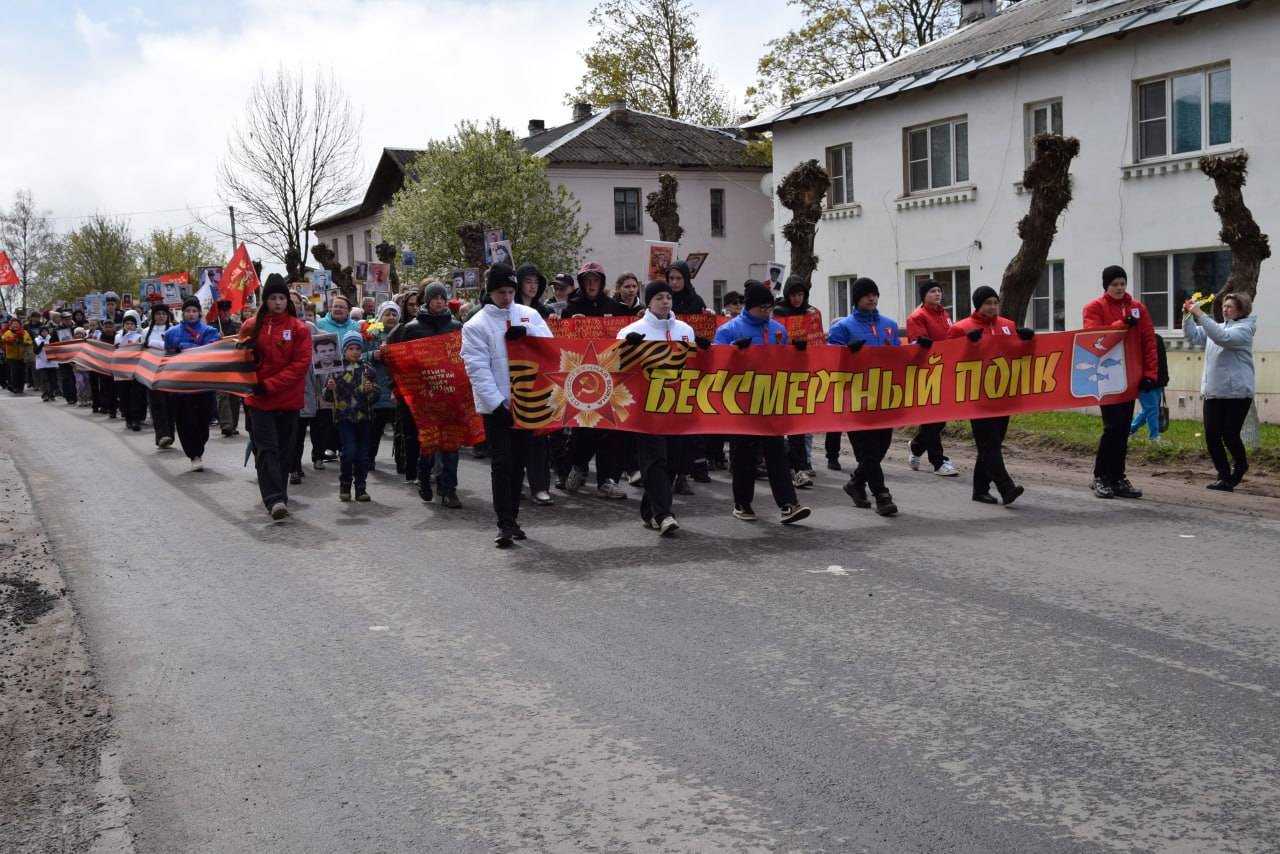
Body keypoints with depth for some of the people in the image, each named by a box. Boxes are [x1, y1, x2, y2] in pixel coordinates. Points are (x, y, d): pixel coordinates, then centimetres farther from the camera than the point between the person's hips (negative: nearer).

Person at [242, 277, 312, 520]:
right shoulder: (252, 327, 2)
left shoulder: (299, 329, -2)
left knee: (283, 449, 10)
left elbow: (301, 364, -8)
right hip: (258, 399, 0)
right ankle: (275, 499, -16)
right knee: (267, 448, -9)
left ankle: (277, 496, 23)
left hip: (288, 399, 0)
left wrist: (269, 385, -14)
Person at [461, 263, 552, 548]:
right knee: (502, 464, -7)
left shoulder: (529, 315, 8)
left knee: (518, 462, 11)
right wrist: (497, 403, -16)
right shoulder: (476, 325, -4)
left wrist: (527, 331, -15)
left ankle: (511, 519, 22)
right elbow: (478, 368, -9)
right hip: (496, 405, -4)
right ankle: (505, 524, -4)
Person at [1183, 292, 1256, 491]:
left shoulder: (1244, 329, -6)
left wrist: (1200, 314, -25)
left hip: (1237, 393, -6)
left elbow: (1223, 337, -23)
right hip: (1212, 392, 6)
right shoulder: (1217, 327, 17)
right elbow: (1192, 335, 16)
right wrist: (1189, 316, -1)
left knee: (1230, 435, -6)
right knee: (1212, 436, -1)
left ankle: (1240, 465, 23)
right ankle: (1224, 476, 9)